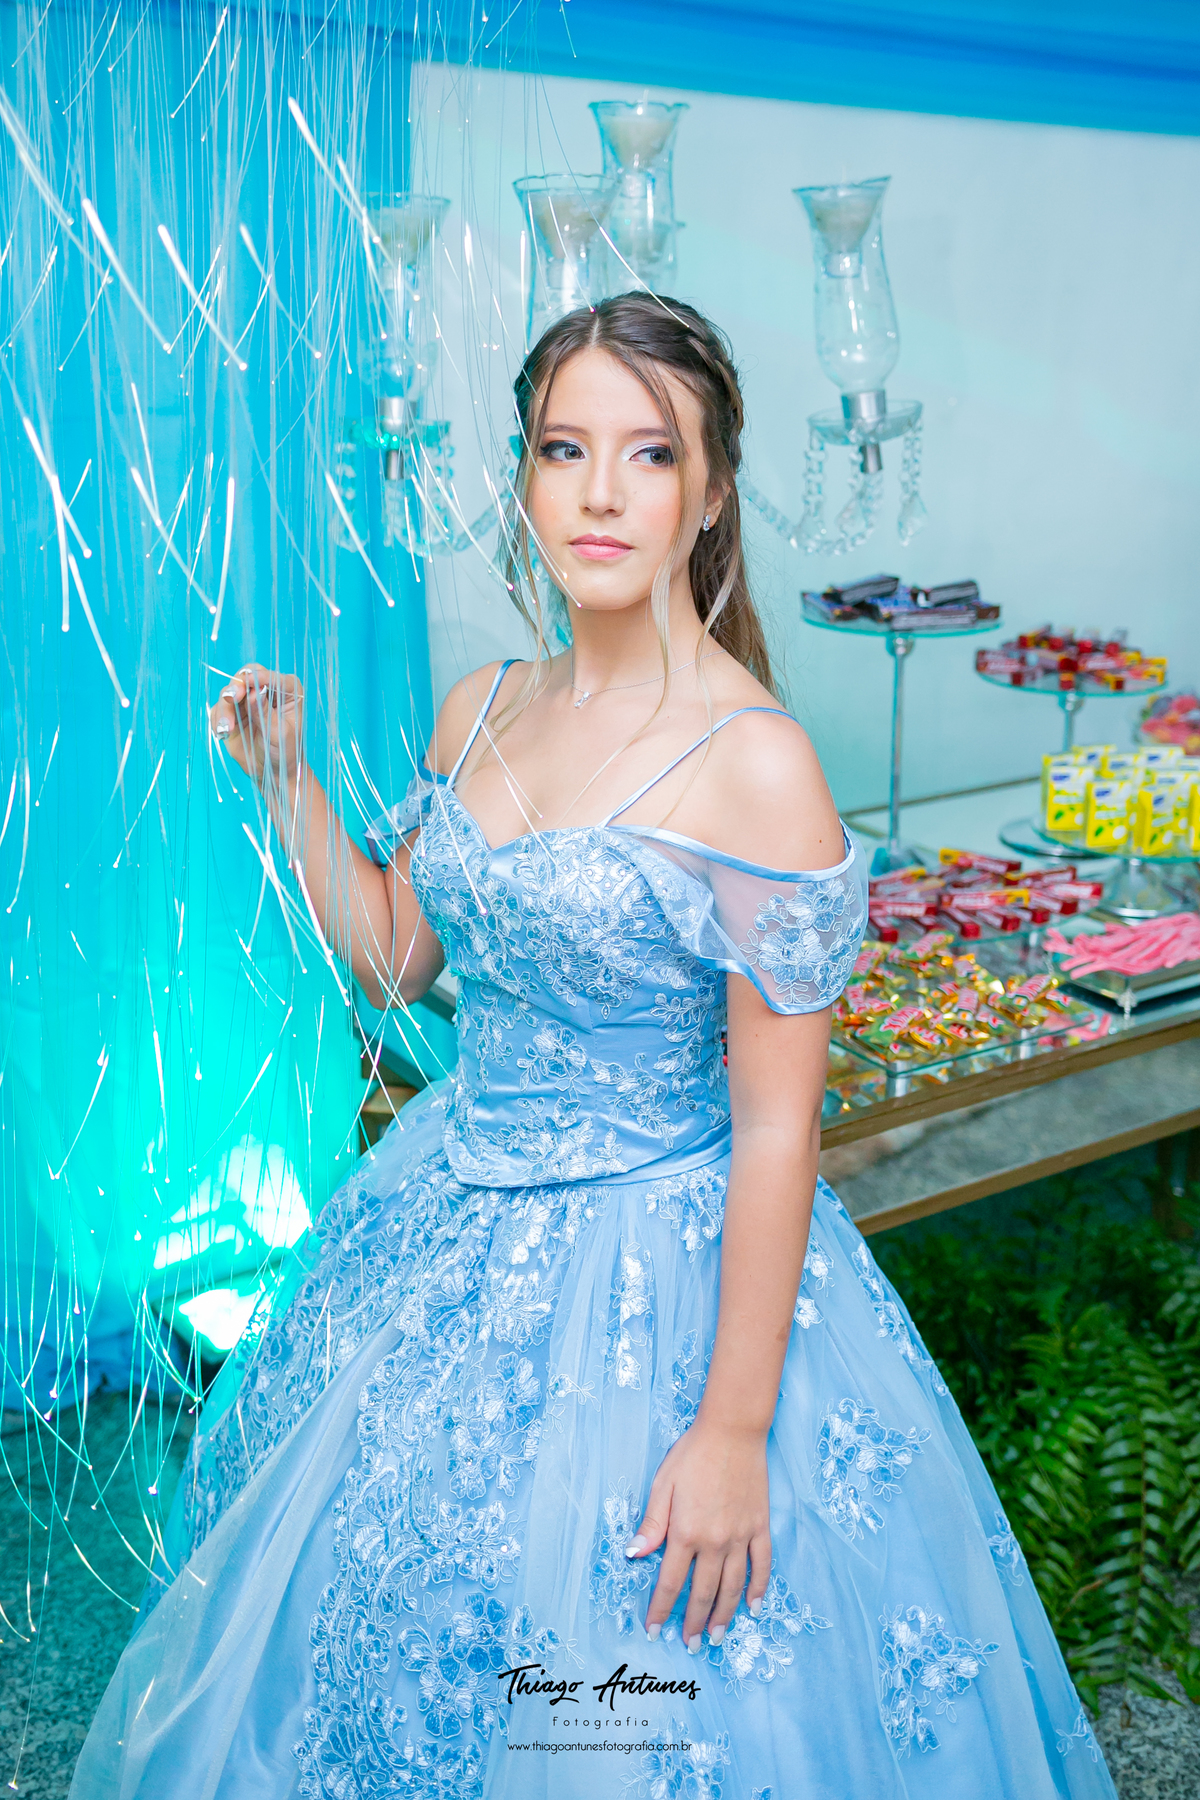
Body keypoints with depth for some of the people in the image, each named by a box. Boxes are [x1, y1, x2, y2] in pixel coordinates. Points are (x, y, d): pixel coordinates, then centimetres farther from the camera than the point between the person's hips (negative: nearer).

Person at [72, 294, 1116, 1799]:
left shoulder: (752, 762, -21)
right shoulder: (479, 709, 0)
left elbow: (777, 1129, -19)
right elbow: (392, 958, 11)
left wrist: (735, 1426, -17)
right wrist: (286, 778, 1)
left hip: (658, 1263, -6)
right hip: (448, 1222, 7)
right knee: (396, 1642, 25)